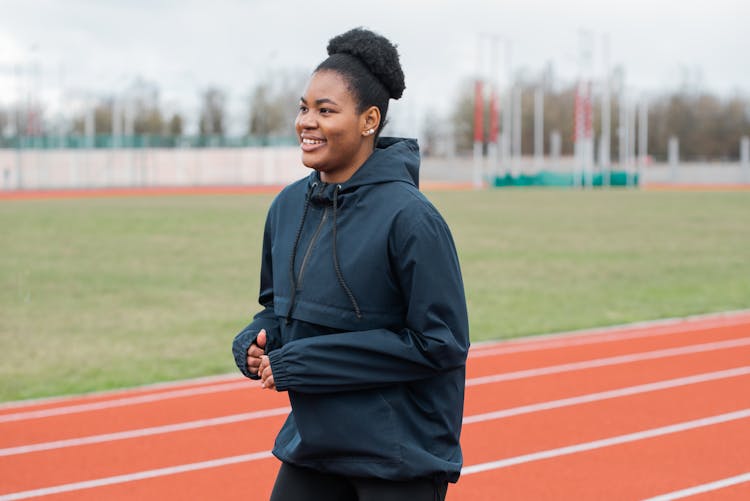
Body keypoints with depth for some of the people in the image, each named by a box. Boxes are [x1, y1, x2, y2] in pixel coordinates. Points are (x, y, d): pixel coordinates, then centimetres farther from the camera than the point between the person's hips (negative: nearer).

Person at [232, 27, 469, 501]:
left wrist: (300, 364, -18)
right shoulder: (287, 206, 3)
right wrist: (256, 344, -7)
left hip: (400, 460, -6)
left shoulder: (410, 217, -17)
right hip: (312, 443, 6)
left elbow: (442, 342, -18)